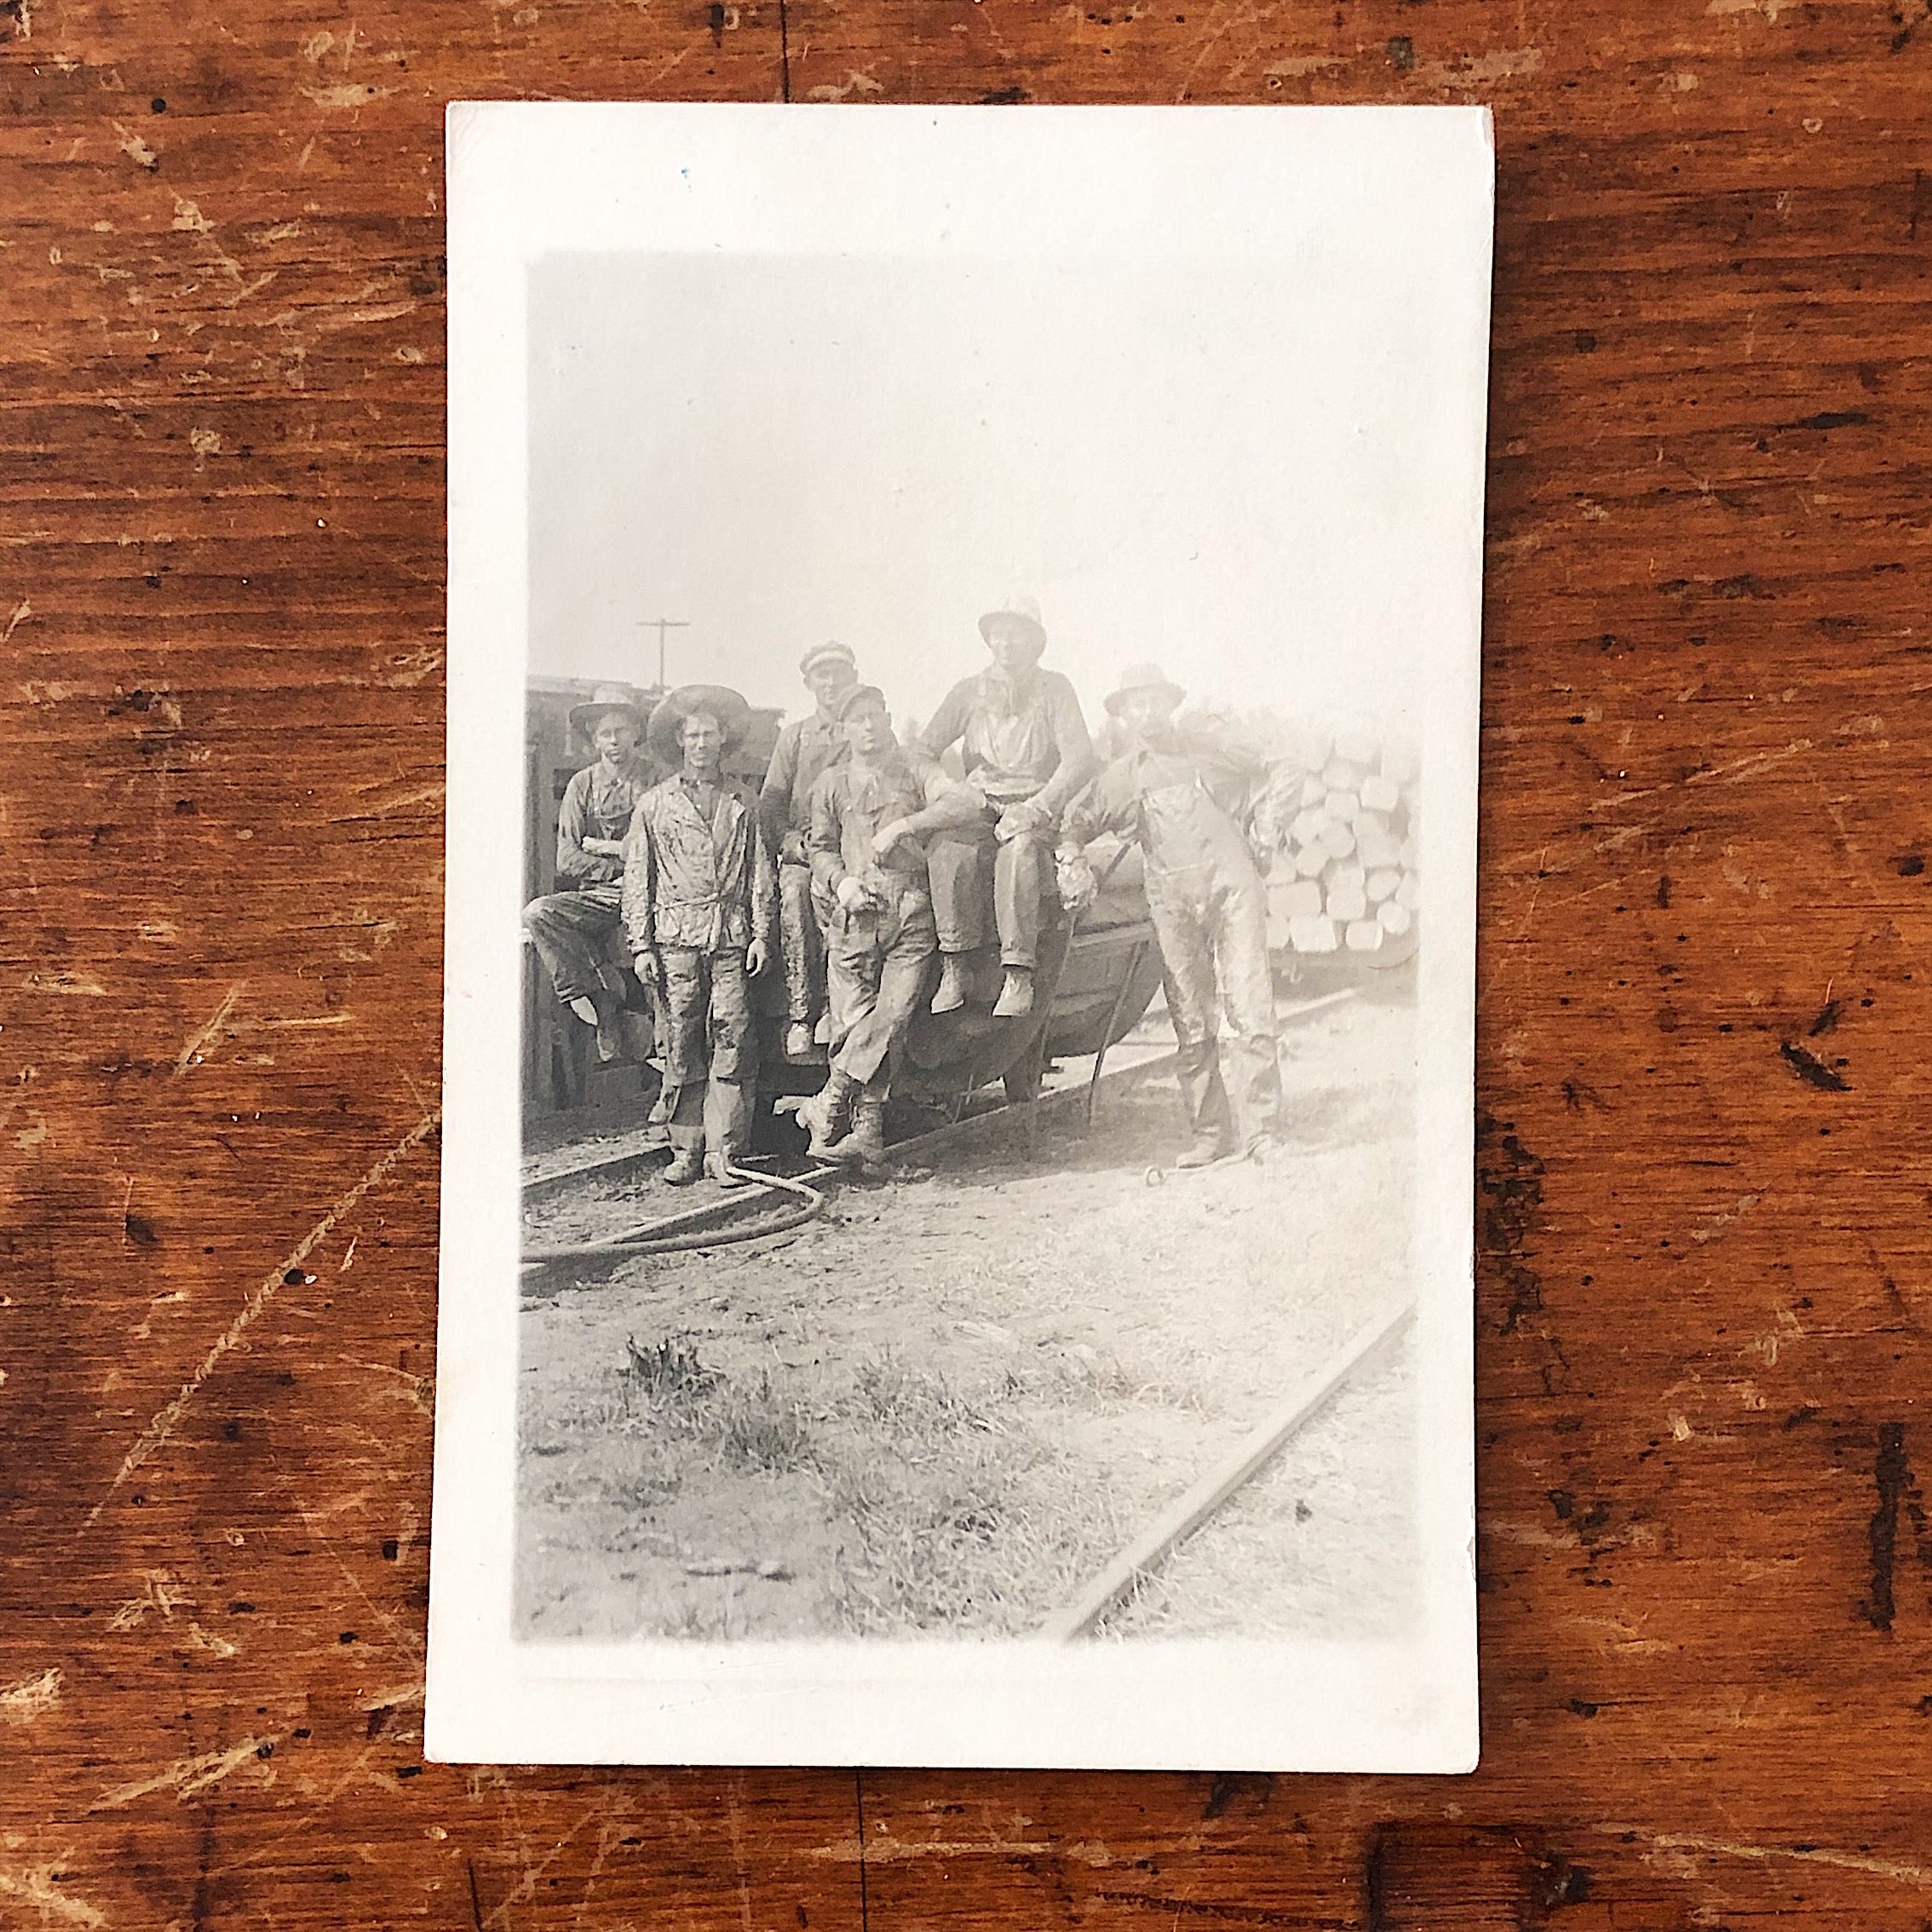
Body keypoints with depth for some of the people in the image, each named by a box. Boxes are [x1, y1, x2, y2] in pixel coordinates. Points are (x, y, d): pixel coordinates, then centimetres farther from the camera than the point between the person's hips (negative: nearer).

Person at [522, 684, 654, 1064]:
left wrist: (602, 846, -4)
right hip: (595, 898, 3)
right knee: (537, 914, -23)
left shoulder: (654, 780, 4)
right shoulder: (582, 784, 12)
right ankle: (600, 998, -20)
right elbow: (566, 859, 4)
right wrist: (620, 869, -7)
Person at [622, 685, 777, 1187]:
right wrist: (640, 944, 0)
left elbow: (761, 874, 13)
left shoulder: (742, 805, 14)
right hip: (676, 937, 0)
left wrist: (761, 934, 3)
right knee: (682, 1042, 0)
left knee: (733, 1039, -5)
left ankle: (724, 1151, 0)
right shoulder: (654, 805, 11)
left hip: (731, 937, 1)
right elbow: (637, 878, 8)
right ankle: (686, 1151, 8)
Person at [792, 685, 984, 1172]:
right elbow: (821, 850, 23)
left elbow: (967, 802, 1)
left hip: (913, 912, -1)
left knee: (894, 1010, -19)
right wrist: (841, 881, 0)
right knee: (853, 1020, -9)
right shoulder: (830, 784, 22)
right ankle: (868, 1131, -8)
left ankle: (828, 1103, -15)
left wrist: (904, 825, -8)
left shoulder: (915, 770, 16)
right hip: (855, 917, 1)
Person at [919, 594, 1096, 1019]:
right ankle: (953, 969, -30)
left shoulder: (1053, 690, 8)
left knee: (1019, 850, -37)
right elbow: (923, 751, 10)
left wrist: (1038, 807, -18)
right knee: (951, 849, -33)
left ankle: (1019, 976, -38)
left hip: (1033, 805, -2)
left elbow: (1079, 758, -4)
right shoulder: (969, 691, 15)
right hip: (977, 804, 2)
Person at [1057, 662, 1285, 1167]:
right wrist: (1072, 849, 1)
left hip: (1230, 880, -1)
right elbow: (1076, 822, 22)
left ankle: (1262, 1128, -7)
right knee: (1190, 1023, -1)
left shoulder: (1204, 755, 19)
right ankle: (1209, 1133, 6)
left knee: (1249, 1008, -10)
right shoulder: (1120, 776, 18)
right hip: (1172, 895, 1)